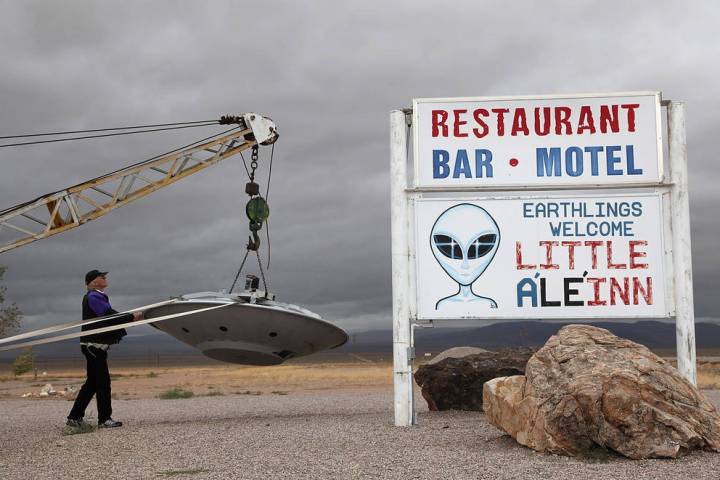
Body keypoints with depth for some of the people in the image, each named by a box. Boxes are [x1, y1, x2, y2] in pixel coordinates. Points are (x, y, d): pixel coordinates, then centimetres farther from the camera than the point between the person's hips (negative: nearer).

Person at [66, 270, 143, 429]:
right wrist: (131, 317, -16)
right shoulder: (93, 297, -12)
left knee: (92, 383, 12)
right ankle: (104, 419, -3)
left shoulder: (99, 296, 19)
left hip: (96, 345, 10)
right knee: (103, 381, -7)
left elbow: (111, 315, 15)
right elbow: (109, 316, -21)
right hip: (93, 344, -10)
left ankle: (74, 417, 16)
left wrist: (131, 317, 5)